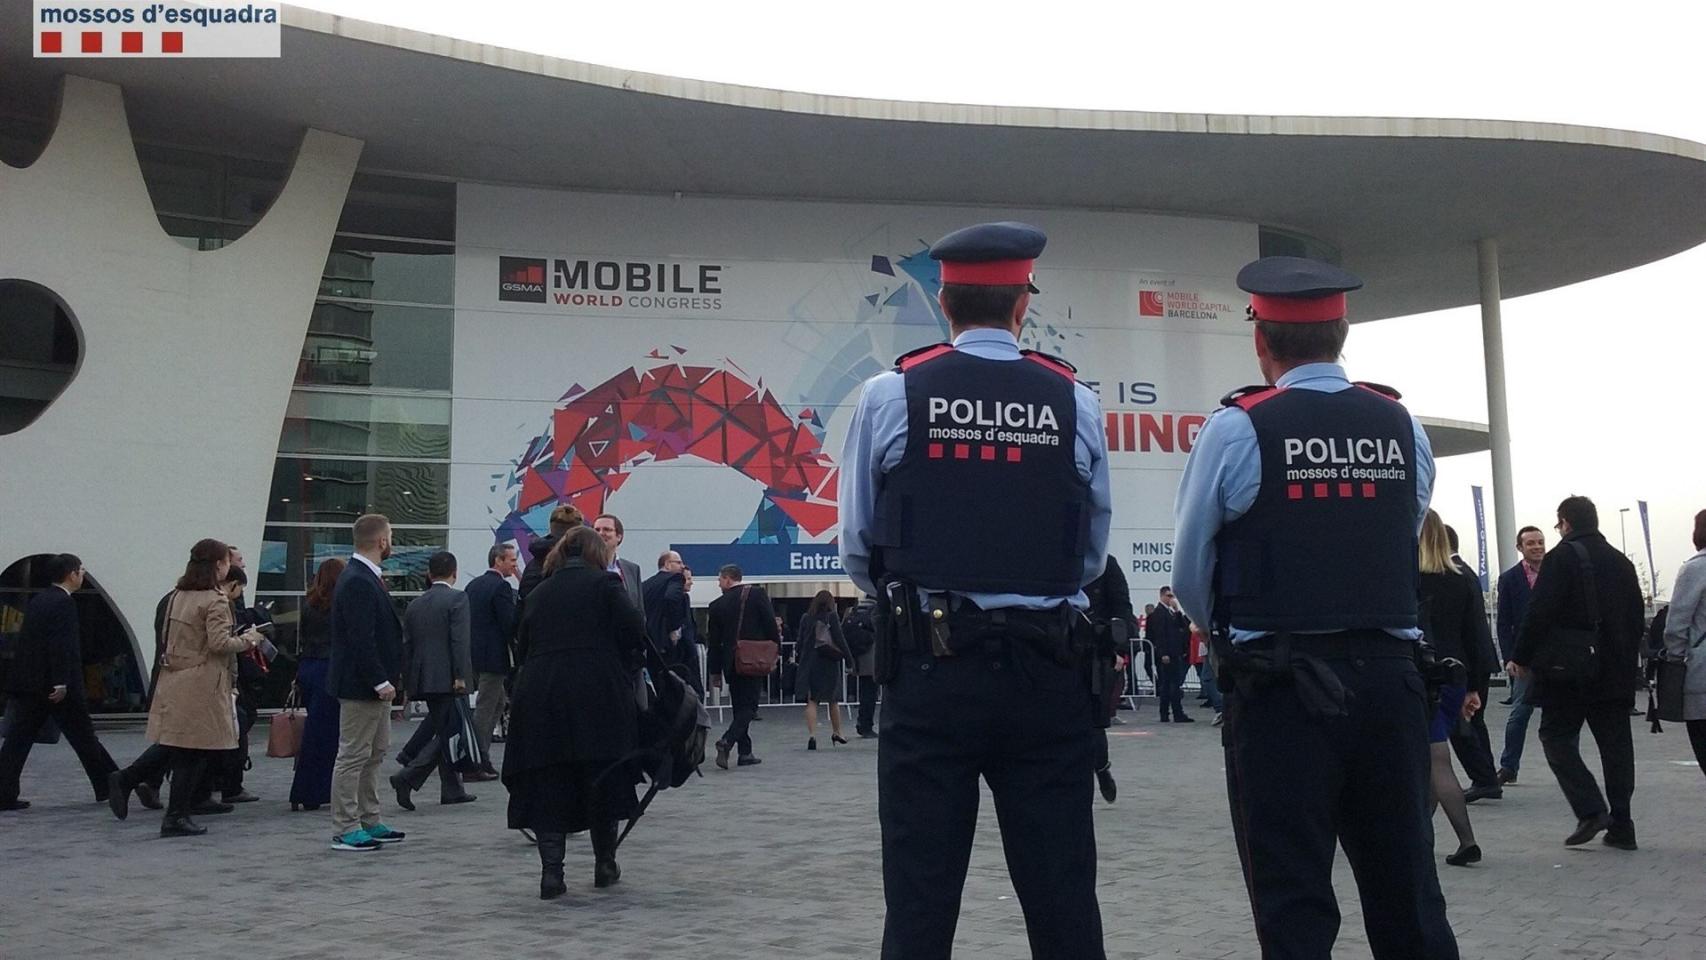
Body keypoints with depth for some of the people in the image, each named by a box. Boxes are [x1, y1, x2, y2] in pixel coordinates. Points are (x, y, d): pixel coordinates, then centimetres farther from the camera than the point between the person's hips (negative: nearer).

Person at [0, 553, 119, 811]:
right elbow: (62, 645, -20)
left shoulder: (37, 601, 14)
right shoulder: (64, 603, -12)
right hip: (55, 685, -8)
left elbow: (26, 642, 17)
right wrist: (62, 683, -22)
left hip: (27, 683, 8)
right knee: (83, 737, 4)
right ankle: (108, 785, 14)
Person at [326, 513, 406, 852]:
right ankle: (344, 830, 4)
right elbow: (361, 639, -24)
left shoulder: (366, 578, 13)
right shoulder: (357, 583, -19)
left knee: (374, 754, 16)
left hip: (373, 684, 11)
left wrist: (386, 677, 16)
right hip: (361, 685, -11)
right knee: (353, 755, -3)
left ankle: (369, 822, 25)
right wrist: (381, 681, -23)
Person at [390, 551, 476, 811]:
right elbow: (460, 640, -16)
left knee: (446, 733, 14)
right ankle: (407, 778, -15)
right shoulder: (457, 598, -7)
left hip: (423, 680, 7)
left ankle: (453, 791, 18)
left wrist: (408, 683, 19)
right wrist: (461, 676, -16)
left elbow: (406, 645, 14)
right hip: (446, 679, -7)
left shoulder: (414, 604, 13)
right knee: (447, 733, -3)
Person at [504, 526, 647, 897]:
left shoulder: (537, 594, 16)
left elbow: (523, 646, 15)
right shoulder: (605, 583, 3)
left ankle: (551, 871, 1)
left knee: (547, 785, 6)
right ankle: (605, 865, 20)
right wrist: (627, 672, 10)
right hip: (597, 697, -3)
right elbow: (636, 633, -3)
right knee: (602, 780, 10)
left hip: (539, 697, 3)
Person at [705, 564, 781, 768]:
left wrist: (715, 671, 12)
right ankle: (727, 741, -21)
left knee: (739, 706, 13)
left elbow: (713, 642, 6)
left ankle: (745, 753, 15)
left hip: (730, 663, 3)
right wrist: (776, 651, 3)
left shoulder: (716, 605, 3)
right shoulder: (757, 594, -3)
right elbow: (771, 624, -7)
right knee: (749, 705, -1)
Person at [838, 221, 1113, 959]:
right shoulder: (1075, 403, 1)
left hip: (930, 669, -1)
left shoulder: (889, 397, -3)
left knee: (921, 893, 7)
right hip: (1048, 672, 1)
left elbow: (857, 546, 1)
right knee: (1062, 892, 11)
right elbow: (1093, 552, 3)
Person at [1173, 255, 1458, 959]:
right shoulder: (1402, 426, 4)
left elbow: (1190, 573, -2)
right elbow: (1407, 546, 10)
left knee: (1294, 901, 5)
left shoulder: (1237, 429, -8)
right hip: (1389, 674, 4)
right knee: (1407, 889, 16)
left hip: (1280, 688, -4)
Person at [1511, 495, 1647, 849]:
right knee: (1615, 743, 8)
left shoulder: (1561, 558, -9)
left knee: (1557, 737, 3)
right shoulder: (1621, 561, 12)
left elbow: (1539, 614, -14)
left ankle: (1590, 810, -10)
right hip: (1615, 671, 6)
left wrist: (1522, 658, -6)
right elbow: (1638, 619, 17)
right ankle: (1621, 825, 9)